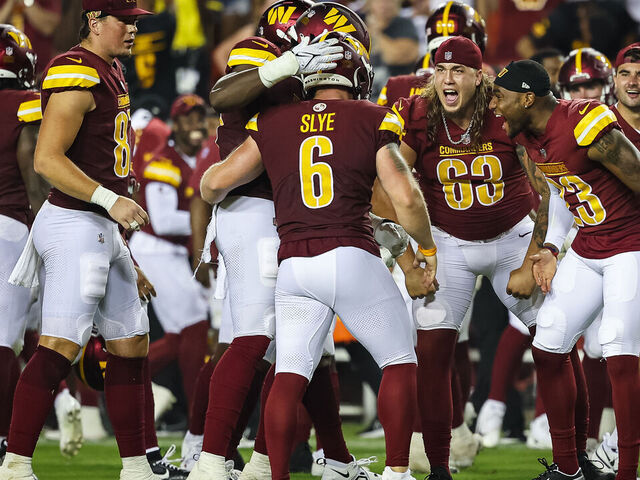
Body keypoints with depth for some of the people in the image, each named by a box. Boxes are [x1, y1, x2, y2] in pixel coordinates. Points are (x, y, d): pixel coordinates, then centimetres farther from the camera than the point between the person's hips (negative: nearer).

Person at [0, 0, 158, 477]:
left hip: (103, 228, 10)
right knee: (60, 347, -15)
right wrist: (109, 200, -26)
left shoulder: (111, 72, 17)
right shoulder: (77, 76, -15)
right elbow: (47, 160, -21)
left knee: (130, 345, 13)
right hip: (75, 223, -10)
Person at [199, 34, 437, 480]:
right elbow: (406, 197, -3)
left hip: (294, 267, 2)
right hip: (352, 257, -2)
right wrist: (428, 249, 13)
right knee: (399, 363, 12)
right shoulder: (372, 122, 5)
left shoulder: (274, 124, 12)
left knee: (290, 376, 6)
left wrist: (214, 195, 36)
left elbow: (216, 182, 12)